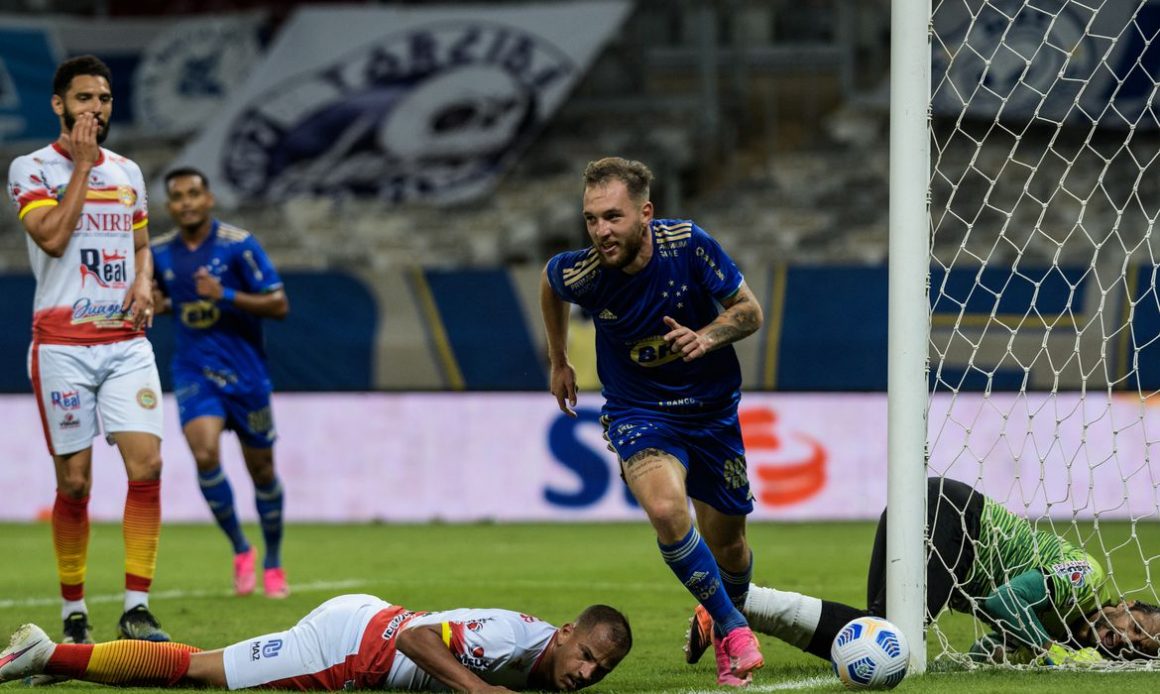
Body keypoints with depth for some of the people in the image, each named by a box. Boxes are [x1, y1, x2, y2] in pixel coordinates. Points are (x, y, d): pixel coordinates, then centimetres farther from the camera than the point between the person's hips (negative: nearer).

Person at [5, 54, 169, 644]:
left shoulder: (128, 172, 15)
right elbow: (52, 237, -16)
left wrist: (143, 283, 4)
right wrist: (80, 164, -11)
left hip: (125, 340, 4)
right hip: (62, 344, -4)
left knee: (146, 466, -11)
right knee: (74, 482, -2)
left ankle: (136, 609, -7)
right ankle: (73, 613, 11)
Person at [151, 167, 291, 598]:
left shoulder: (238, 244, -10)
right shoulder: (159, 252, 2)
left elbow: (279, 305, -11)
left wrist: (225, 295, -23)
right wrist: (158, 305, -2)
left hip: (245, 372, -2)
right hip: (194, 371, 2)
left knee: (261, 468, 6)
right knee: (205, 454, -21)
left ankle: (273, 564, 27)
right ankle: (240, 550, -1)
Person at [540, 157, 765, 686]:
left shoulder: (688, 244, -21)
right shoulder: (581, 273, -19)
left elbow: (750, 311, -9)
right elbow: (548, 280, 7)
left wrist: (706, 338, -29)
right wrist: (559, 360, 17)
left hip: (711, 407, 1)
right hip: (638, 411, -1)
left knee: (726, 544, 10)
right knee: (666, 509, -30)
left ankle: (723, 628, 44)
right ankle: (734, 631, -13)